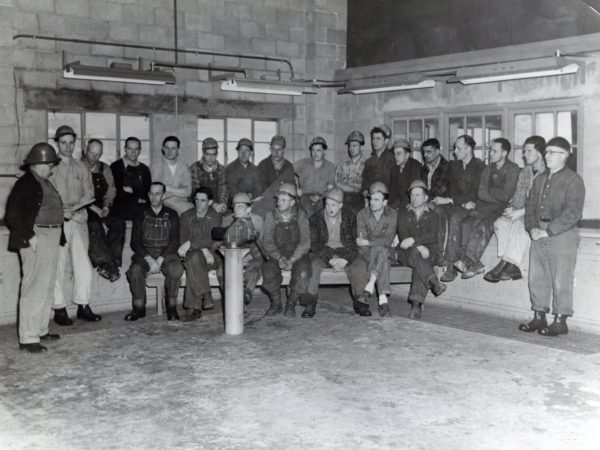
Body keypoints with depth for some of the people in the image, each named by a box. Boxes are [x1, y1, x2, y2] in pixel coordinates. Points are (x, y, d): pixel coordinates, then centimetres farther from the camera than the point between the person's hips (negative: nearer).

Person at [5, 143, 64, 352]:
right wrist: (29, 236, -20)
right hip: (36, 240, -10)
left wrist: (58, 236, 10)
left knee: (47, 287, 16)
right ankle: (27, 338, -4)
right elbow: (12, 215, -17)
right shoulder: (25, 183, -12)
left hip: (51, 239, 10)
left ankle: (41, 330, 27)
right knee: (34, 289, -8)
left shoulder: (44, 183, 16)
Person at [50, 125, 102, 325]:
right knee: (58, 267, -4)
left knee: (83, 265, 1)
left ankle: (83, 306, 10)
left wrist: (75, 208, -9)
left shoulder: (81, 167, 16)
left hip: (78, 220, 3)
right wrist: (61, 210, -16)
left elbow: (89, 194, 8)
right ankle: (59, 309, 3)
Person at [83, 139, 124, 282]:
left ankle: (106, 264, -26)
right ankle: (106, 264, -33)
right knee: (95, 226, -34)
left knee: (119, 223, -23)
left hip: (101, 207, 5)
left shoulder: (104, 169, 15)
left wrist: (106, 206, -6)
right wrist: (93, 208, -17)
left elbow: (111, 191, 14)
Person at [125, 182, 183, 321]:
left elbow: (174, 242, 2)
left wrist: (160, 259, -14)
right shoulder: (141, 215, 11)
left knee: (176, 268, -33)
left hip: (166, 253, -1)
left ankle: (171, 306, -18)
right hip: (144, 253, 1)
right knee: (135, 270, -31)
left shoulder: (172, 215, 10)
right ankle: (139, 308, -15)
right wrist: (149, 259, -13)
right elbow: (135, 242, 4)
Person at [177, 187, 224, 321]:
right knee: (194, 257, -35)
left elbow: (212, 241, -11)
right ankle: (205, 295, -38)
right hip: (191, 255, 1)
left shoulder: (215, 217, 4)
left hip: (212, 255, 0)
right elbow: (183, 239, -3)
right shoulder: (186, 216, 9)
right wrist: (203, 250, -18)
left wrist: (190, 244, -24)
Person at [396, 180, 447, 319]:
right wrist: (418, 247, -19)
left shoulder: (432, 215, 15)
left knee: (418, 265, -34)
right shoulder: (403, 214, 16)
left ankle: (416, 303, -43)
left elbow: (432, 235, -4)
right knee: (415, 253, -36)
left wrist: (414, 240, -21)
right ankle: (433, 282, -46)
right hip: (406, 252, 1)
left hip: (428, 252, -1)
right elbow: (403, 236, 0)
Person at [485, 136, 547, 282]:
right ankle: (511, 267, -25)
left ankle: (504, 265, -30)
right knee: (500, 223, -20)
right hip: (524, 212, 7)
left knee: (519, 224, -35)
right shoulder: (524, 172, 15)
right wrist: (511, 208, -7)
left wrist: (521, 212, -22)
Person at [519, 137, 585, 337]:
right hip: (539, 236, 7)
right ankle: (539, 318, 20)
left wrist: (549, 231, -18)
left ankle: (560, 322, 6)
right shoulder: (540, 179, 16)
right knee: (536, 278, 10)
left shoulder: (573, 180, -6)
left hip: (562, 236, -7)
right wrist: (532, 227, -2)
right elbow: (530, 204, 15)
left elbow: (572, 213, -15)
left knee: (561, 280, -2)